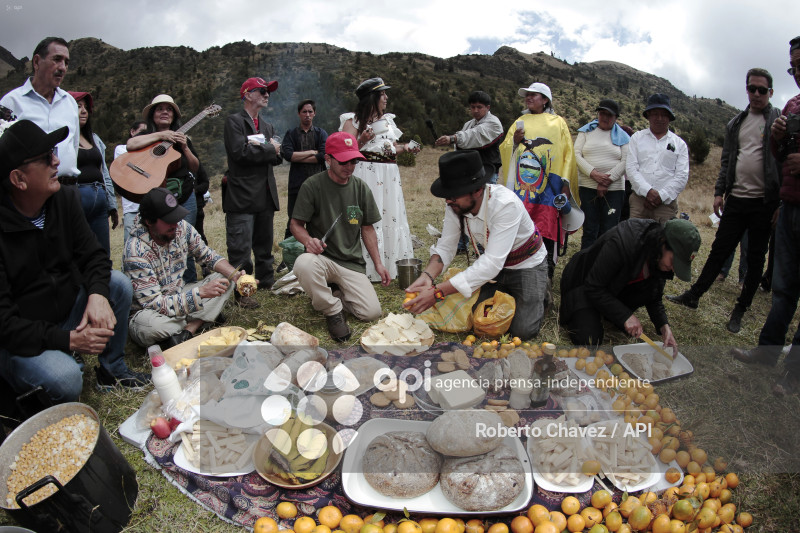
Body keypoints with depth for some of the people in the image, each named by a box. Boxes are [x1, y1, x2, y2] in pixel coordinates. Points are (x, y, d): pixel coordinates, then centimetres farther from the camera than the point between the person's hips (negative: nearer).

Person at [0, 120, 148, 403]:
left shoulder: (65, 199, -6)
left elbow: (93, 255, -1)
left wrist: (97, 294, -23)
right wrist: (68, 340, -29)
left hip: (67, 312, 7)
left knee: (118, 283, -11)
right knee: (64, 378, -32)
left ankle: (112, 369, 6)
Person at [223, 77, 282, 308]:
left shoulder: (267, 126, 21)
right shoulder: (234, 121, -3)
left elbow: (277, 158, 11)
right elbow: (240, 152, -18)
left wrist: (260, 148, -9)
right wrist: (269, 149, -8)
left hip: (265, 195, 7)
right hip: (242, 195, -7)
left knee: (264, 243, 16)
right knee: (240, 247, -6)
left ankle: (266, 280, 29)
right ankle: (241, 292, 0)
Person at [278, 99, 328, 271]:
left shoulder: (321, 134, 12)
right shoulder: (291, 134, 12)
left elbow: (324, 155, -5)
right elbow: (286, 154, -6)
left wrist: (298, 157, -5)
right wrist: (312, 152, -7)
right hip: (297, 184, 0)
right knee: (293, 223, 2)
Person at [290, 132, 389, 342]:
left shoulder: (361, 188, 6)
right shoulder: (312, 186, -5)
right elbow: (296, 224, -2)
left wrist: (378, 263, 6)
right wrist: (308, 241, -25)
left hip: (352, 263, 3)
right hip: (322, 257, -3)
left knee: (372, 312, -14)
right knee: (303, 264, -39)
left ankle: (331, 295, 16)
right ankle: (333, 311, -12)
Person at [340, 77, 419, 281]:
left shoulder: (387, 120, 19)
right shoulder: (353, 121, -1)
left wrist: (405, 148, 8)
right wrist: (362, 140, -22)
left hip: (389, 176, 7)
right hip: (366, 174, -7)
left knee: (392, 217, 6)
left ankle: (391, 266, 15)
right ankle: (370, 269, -4)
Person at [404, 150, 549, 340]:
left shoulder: (506, 205, -37)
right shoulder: (456, 204, -19)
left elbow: (493, 263, -42)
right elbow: (445, 248, -10)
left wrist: (438, 292, -46)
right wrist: (427, 277, -33)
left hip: (527, 265, -5)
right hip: (492, 264, 5)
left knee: (522, 330, -16)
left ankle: (539, 293, 15)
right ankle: (509, 294, 22)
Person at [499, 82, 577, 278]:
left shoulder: (557, 122, 10)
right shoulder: (520, 122, 18)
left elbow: (568, 153, 6)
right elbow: (504, 150, 13)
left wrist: (566, 184, -3)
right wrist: (514, 141, -9)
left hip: (548, 185, -2)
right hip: (523, 184, 2)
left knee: (546, 230, -6)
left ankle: (546, 273, 3)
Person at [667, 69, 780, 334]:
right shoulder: (736, 123, 13)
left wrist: (782, 203, -13)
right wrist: (719, 192, 8)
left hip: (764, 202, -4)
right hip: (736, 199, 4)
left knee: (755, 259, 7)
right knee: (720, 249, 8)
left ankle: (740, 310, 17)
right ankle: (693, 295, 16)